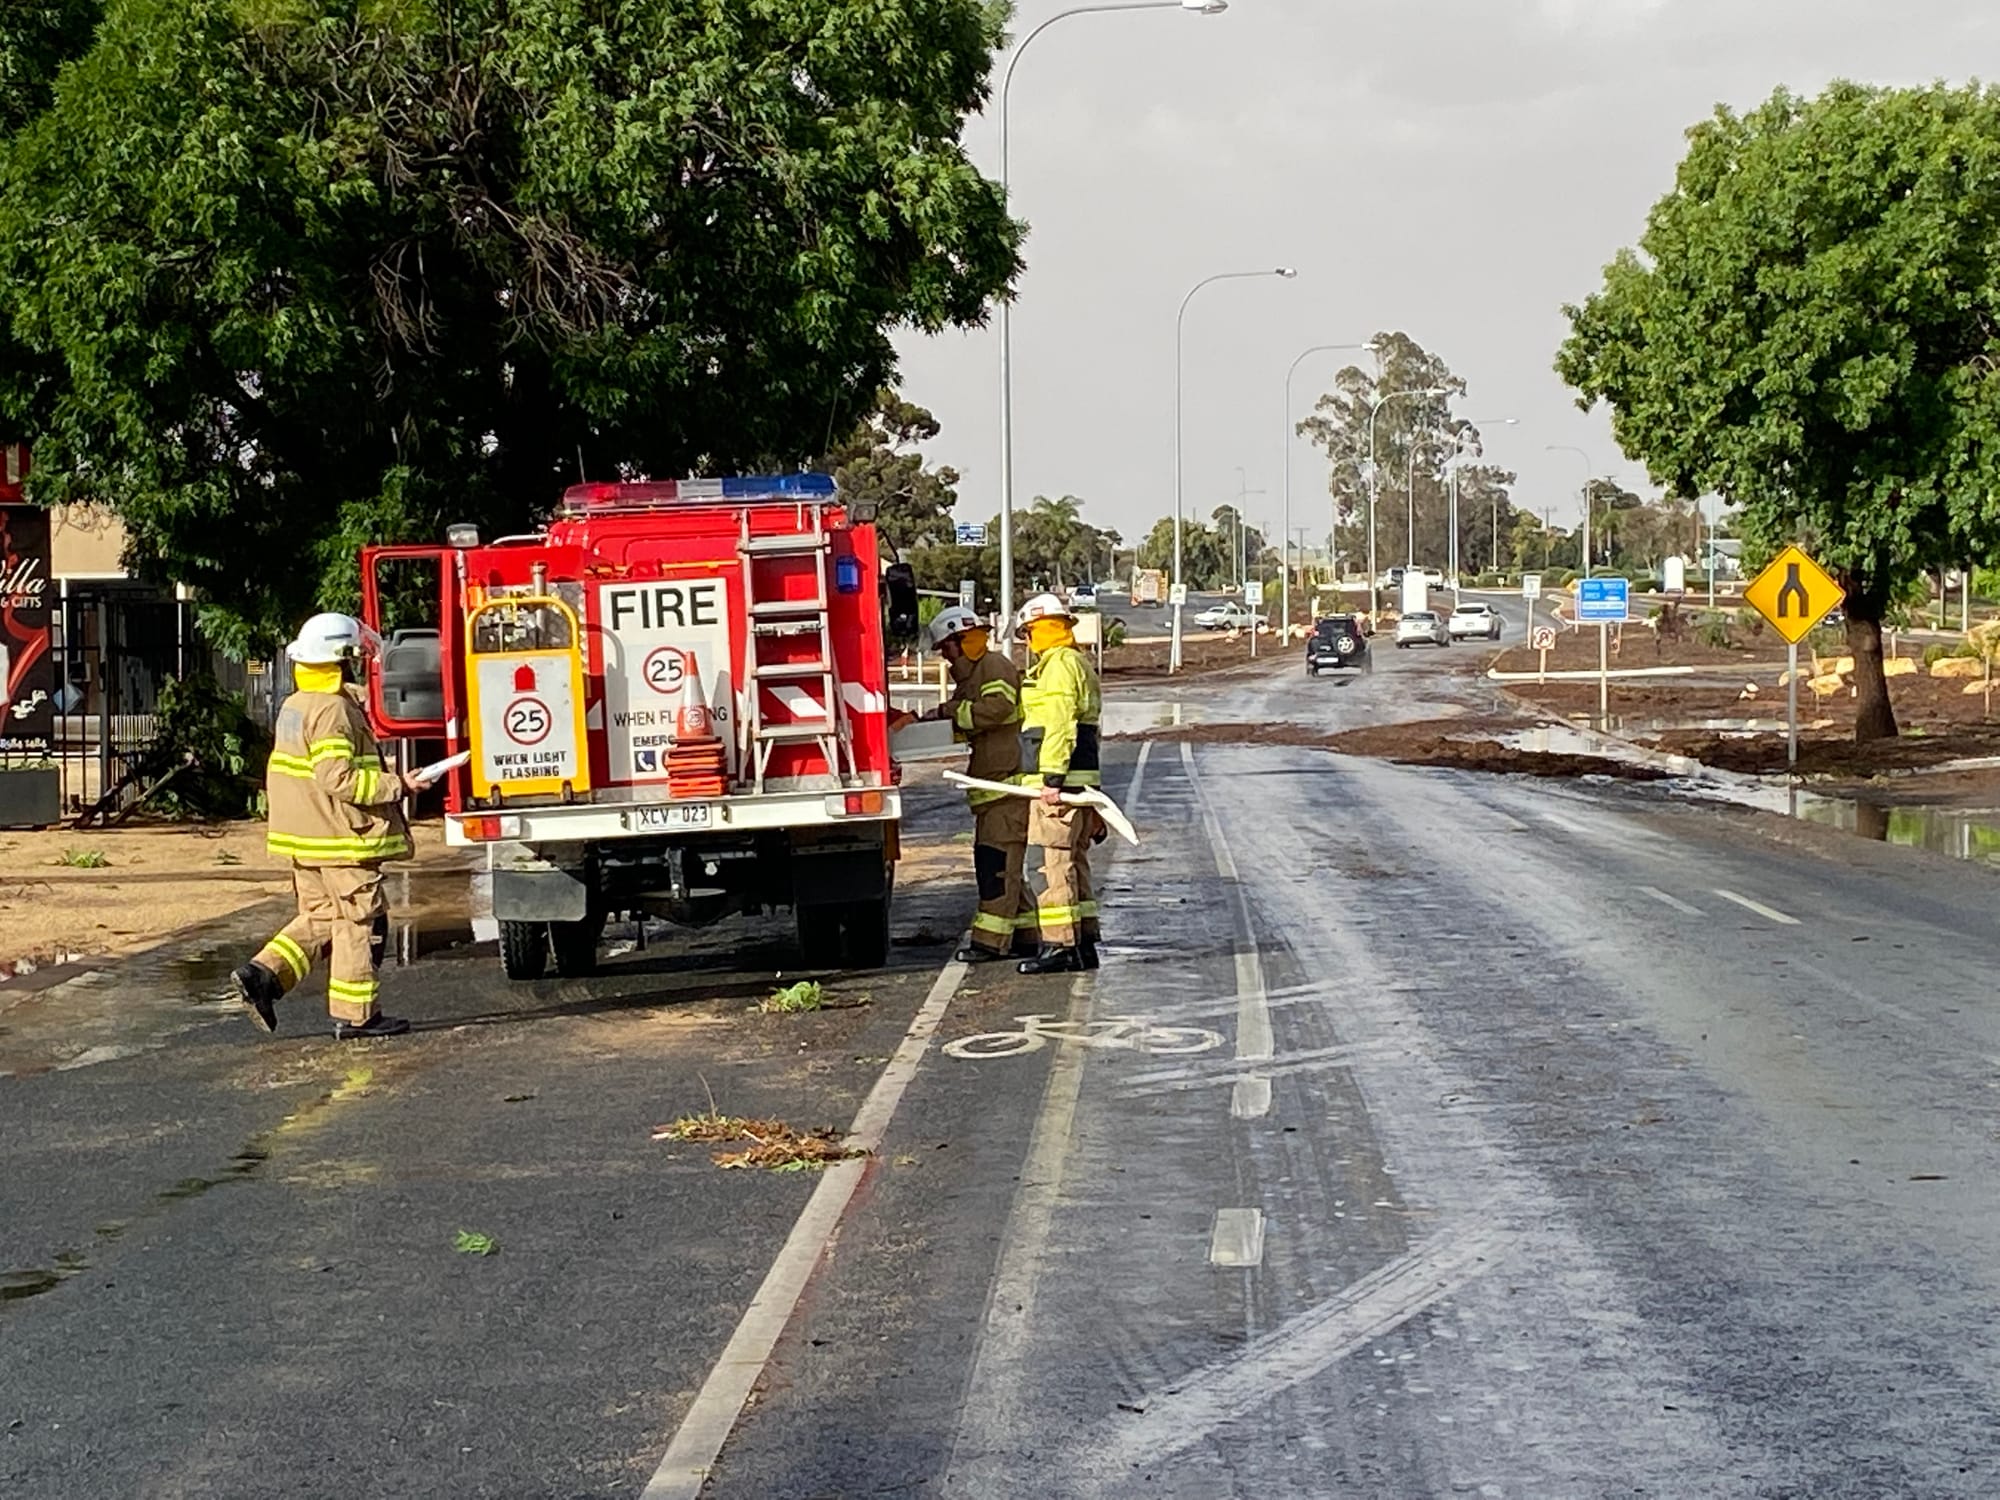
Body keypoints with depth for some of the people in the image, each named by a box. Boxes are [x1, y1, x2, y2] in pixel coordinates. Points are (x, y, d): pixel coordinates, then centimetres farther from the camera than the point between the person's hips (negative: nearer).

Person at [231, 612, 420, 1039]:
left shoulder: (294, 706, 13)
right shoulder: (333, 709, -17)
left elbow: (277, 774, 20)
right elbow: (337, 776, -25)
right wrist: (395, 785, -19)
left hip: (305, 840, 10)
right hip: (341, 840, -9)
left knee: (320, 917, 17)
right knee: (360, 922, -1)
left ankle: (263, 974, 3)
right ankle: (356, 1015, 3)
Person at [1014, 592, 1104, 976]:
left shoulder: (1059, 664, -11)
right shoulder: (1080, 664, 22)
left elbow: (1060, 725, -20)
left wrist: (1052, 778, -23)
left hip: (1060, 782, -11)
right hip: (1078, 781, 11)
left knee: (1057, 862, -11)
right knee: (1074, 862, 13)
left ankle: (1060, 945, -12)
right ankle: (1083, 946, 15)